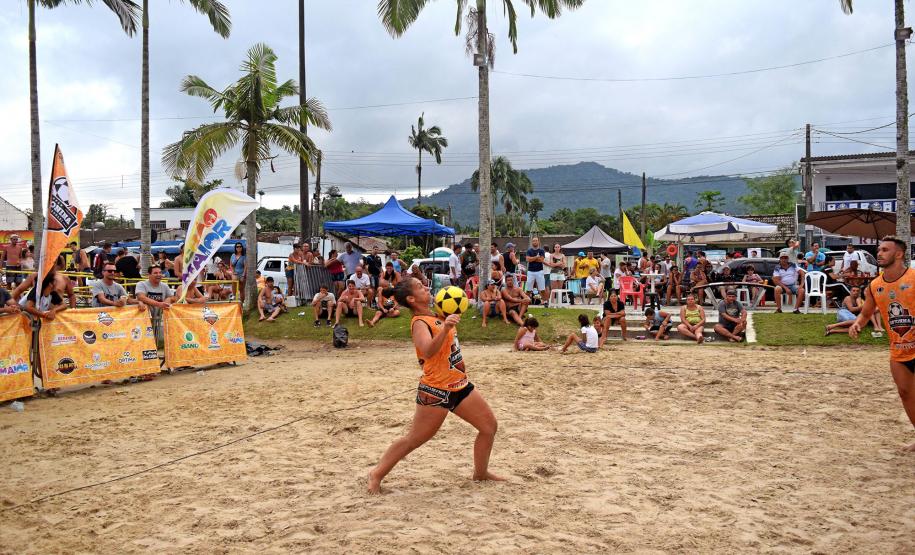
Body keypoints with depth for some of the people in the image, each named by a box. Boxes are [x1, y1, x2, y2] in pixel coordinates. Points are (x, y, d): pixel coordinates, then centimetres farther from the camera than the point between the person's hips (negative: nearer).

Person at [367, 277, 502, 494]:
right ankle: (377, 474, 15)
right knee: (413, 440, -1)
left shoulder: (436, 316, 10)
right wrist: (445, 328, -49)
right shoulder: (419, 323, -17)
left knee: (490, 426, 10)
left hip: (459, 385, 9)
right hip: (436, 391, -8)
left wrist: (451, 319, 14)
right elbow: (428, 351, -36)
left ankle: (480, 472, 26)